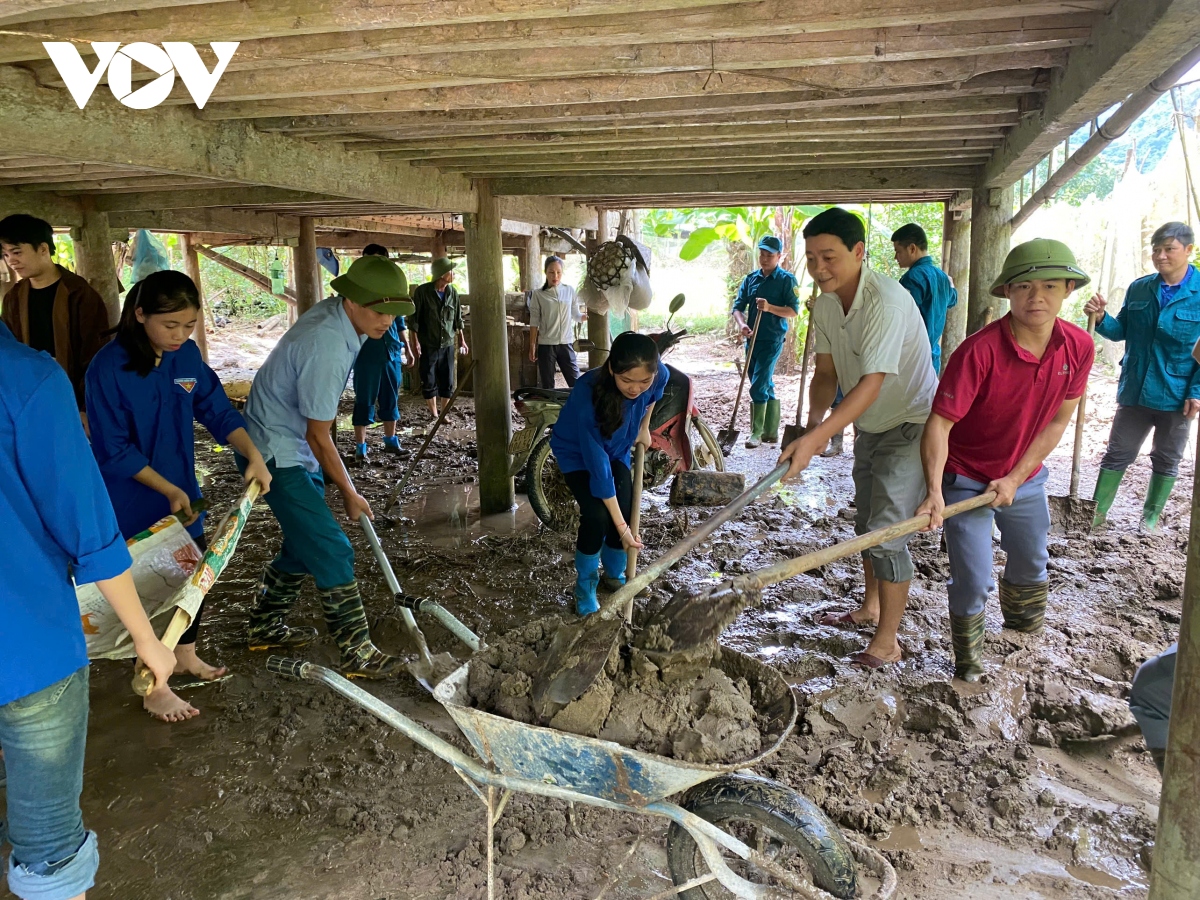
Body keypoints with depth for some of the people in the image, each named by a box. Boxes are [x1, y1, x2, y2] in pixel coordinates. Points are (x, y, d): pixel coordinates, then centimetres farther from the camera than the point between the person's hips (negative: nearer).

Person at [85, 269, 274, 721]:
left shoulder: (187, 354, -4)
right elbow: (115, 451, -18)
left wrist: (253, 455, -12)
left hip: (183, 493, 6)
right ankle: (154, 688, 22)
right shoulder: (109, 368, -21)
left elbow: (218, 410, 2)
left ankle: (185, 655, 41)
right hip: (134, 504, -6)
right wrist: (168, 490, -19)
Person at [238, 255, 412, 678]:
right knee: (332, 551, -9)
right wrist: (349, 493, -9)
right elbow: (318, 437, -21)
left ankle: (265, 627, 34)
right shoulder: (327, 348, -31)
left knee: (305, 544, 18)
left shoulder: (333, 312, -2)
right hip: (276, 456, -10)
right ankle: (357, 653, -1)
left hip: (291, 448, 10)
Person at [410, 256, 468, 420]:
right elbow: (414, 318, -7)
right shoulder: (422, 291, -9)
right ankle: (434, 414, 16)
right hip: (428, 345, -3)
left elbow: (457, 318, 12)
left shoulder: (452, 292, 3)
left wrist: (461, 339, 11)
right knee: (429, 382, 3)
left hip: (448, 345, 3)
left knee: (448, 382, 4)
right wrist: (415, 341, -11)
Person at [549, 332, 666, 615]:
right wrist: (621, 527, -32)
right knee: (597, 516, -20)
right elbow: (598, 466, -36)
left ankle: (614, 574, 22)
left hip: (617, 446, 4)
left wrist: (644, 428, 11)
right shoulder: (589, 396, -42)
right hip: (577, 450, -4)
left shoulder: (659, 375, -29)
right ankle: (585, 587, 5)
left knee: (627, 512, -7)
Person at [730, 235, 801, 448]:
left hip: (772, 340, -6)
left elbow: (793, 310, -10)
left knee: (758, 388, -12)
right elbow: (738, 306, 5)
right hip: (752, 339, 6)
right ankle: (771, 432, 20)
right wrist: (742, 325, -15)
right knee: (766, 387, 12)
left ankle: (757, 433, -4)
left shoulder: (786, 280, -5)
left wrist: (770, 308, -25)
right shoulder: (751, 279, 10)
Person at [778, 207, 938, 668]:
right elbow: (827, 373, -1)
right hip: (869, 425, 9)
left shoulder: (886, 301, -31)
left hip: (910, 426, -8)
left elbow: (871, 384, -37)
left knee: (887, 532, -9)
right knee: (865, 522, 20)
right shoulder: (825, 303, -4)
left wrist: (814, 439, -45)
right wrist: (814, 423, -21)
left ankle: (887, 642, 5)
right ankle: (870, 607, 40)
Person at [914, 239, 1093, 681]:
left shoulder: (1079, 346, -12)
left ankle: (1021, 622, 56)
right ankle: (968, 658, 24)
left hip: (1025, 478, 6)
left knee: (1032, 564, 24)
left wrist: (1016, 478, -10)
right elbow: (939, 424, -29)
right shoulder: (980, 350, -28)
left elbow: (1058, 421, -4)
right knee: (973, 580, -4)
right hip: (967, 478, -5)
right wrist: (935, 491, -40)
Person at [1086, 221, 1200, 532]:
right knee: (1117, 454, 8)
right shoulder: (1138, 289, 1)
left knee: (1166, 460, 13)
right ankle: (1097, 513, 16)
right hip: (1134, 390, 2)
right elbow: (1121, 331, 8)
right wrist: (1101, 319, -12)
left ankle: (1151, 519, 26)